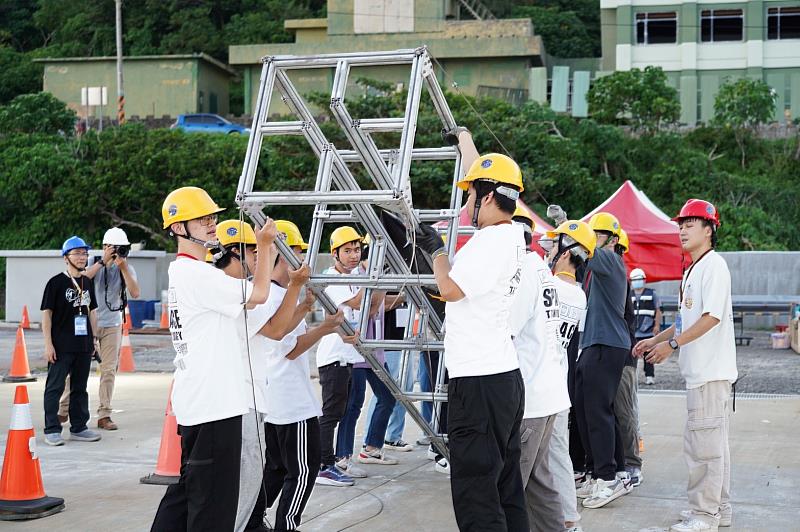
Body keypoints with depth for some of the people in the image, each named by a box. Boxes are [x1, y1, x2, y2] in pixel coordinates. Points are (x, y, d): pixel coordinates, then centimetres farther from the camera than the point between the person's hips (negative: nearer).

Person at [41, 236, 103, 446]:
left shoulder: (88, 282, 12)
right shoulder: (56, 282, -6)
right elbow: (46, 313, -8)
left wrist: (94, 338, 15)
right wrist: (48, 344, -12)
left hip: (83, 345, 6)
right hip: (61, 347, -6)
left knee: (80, 388, 12)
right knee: (55, 387, -1)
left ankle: (78, 428, 21)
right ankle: (51, 430, 4)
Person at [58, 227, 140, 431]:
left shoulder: (127, 269, 1)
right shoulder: (95, 263, -3)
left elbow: (135, 293, -14)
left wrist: (123, 268, -21)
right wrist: (103, 261, -25)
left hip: (112, 326, 2)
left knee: (109, 370, 0)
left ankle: (104, 415, 6)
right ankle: (63, 409, 16)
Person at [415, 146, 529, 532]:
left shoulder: (492, 241, -15)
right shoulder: (510, 234, 12)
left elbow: (450, 289, -15)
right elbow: (489, 180, 27)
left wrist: (436, 250, 2)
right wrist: (466, 142, 41)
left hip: (479, 383, -10)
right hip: (503, 375, 10)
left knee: (475, 494, -7)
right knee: (506, 489, 15)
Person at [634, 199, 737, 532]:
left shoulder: (713, 265, -12)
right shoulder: (692, 270, 18)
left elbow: (712, 317, -21)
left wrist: (672, 345, -19)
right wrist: (655, 340, 19)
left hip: (711, 370, -10)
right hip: (700, 369, 10)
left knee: (703, 442, -7)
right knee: (714, 442, 15)